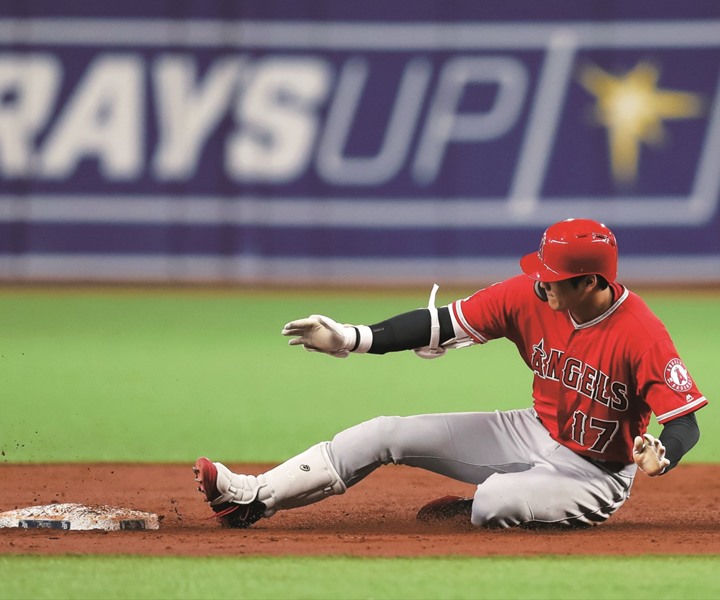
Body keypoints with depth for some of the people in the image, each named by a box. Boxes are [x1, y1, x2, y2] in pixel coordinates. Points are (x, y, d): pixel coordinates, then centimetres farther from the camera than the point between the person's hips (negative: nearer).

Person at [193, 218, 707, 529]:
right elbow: (443, 324, -7)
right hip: (535, 433, 6)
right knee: (388, 435, 0)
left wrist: (660, 455, -51)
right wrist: (351, 339, -14)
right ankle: (254, 498, 2)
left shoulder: (641, 335, -29)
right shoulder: (530, 295, -12)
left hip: (597, 473, -6)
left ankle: (468, 511, 3)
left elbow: (686, 423, -27)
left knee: (495, 503, -36)